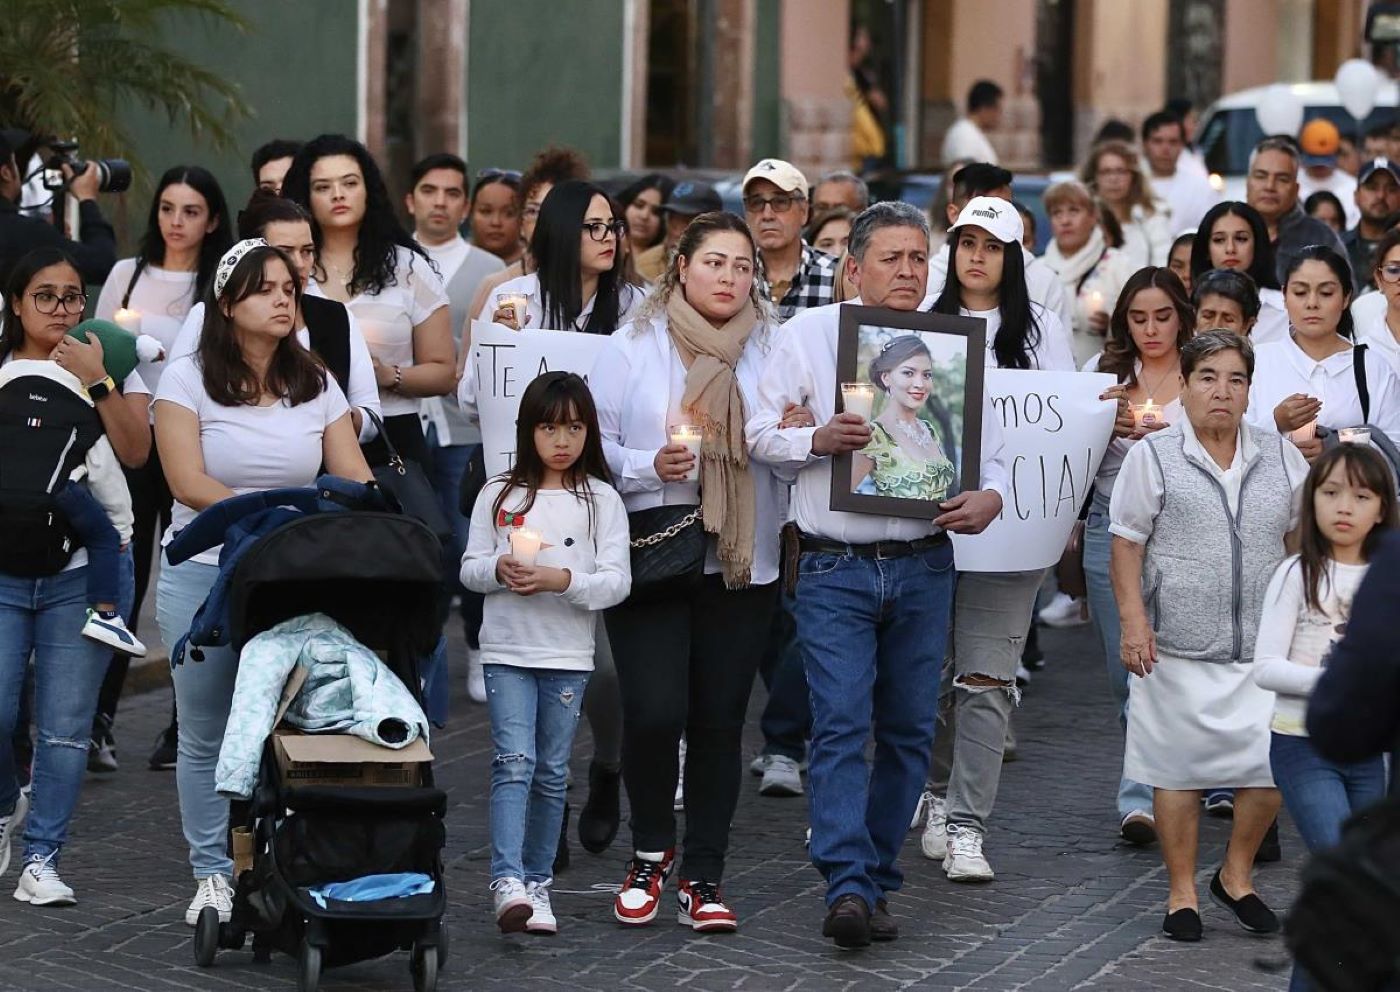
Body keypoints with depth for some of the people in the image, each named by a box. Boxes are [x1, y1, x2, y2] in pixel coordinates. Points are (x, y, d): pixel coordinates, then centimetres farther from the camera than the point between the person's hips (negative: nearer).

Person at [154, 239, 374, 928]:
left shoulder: (316, 385, 7)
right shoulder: (187, 380, -3)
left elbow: (354, 480, 1)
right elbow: (188, 483, -12)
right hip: (204, 573, -2)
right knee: (206, 737, 4)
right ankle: (212, 874, 13)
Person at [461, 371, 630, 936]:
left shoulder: (601, 500, 2)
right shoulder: (500, 495, 5)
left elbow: (617, 582, -4)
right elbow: (469, 568, 7)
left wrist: (562, 580, -20)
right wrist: (500, 570, -14)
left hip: (569, 656, 1)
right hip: (507, 650, -1)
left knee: (552, 772, 7)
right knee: (514, 761, -13)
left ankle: (537, 881, 16)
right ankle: (508, 883, -21)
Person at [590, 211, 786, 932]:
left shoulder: (773, 351, 9)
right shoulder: (631, 348, 4)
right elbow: (592, 443, 0)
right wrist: (648, 467, -16)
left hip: (742, 566, 2)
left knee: (719, 721, 3)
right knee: (654, 710, -12)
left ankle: (702, 877, 13)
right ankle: (651, 852, 12)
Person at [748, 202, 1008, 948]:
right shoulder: (808, 335, 3)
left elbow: (992, 447, 10)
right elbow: (762, 433, 4)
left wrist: (989, 497, -12)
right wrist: (816, 440, -16)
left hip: (922, 567, 3)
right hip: (835, 568, -3)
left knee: (908, 730, 7)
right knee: (840, 722, -13)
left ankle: (874, 880, 17)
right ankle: (847, 887, -19)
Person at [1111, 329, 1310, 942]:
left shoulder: (1280, 458, 10)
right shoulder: (1154, 457, 1)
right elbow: (1127, 543, 0)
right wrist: (1132, 619, -9)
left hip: (1263, 647, 3)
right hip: (1178, 647, -2)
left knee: (1272, 765, -4)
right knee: (1179, 772, 3)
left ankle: (1236, 875, 18)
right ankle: (1182, 893, 16)